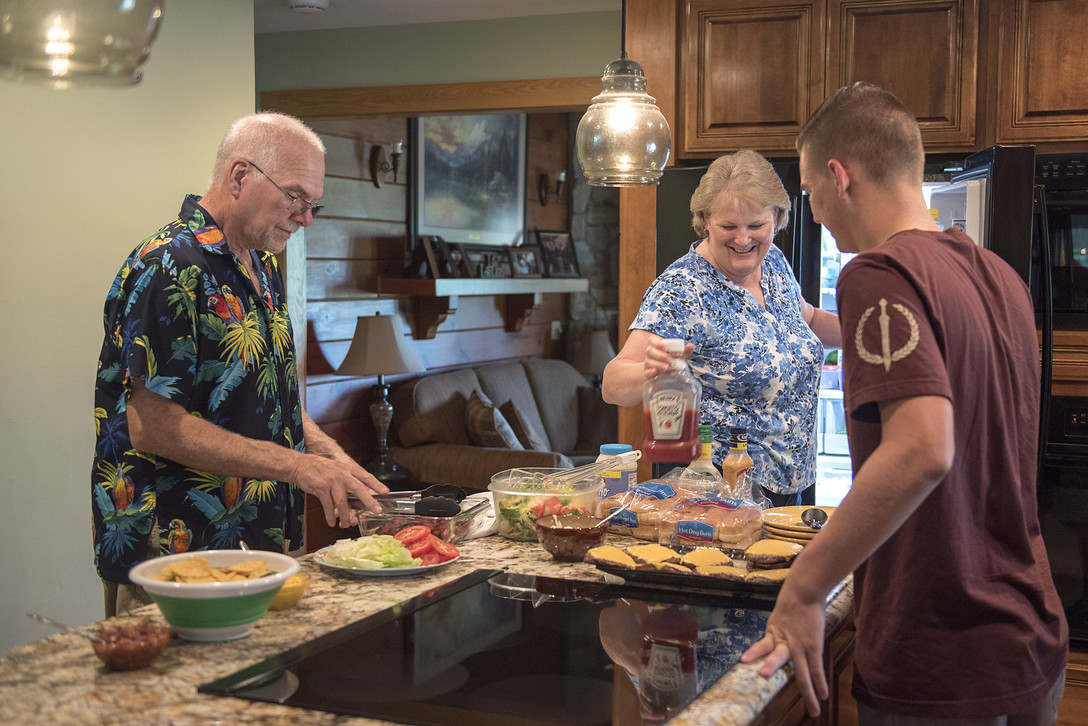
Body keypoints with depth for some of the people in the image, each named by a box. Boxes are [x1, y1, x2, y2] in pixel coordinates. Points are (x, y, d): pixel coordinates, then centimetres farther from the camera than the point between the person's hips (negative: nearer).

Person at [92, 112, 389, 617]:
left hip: (260, 546, 9)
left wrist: (328, 454, 3)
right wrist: (296, 465, -22)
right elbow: (154, 428, -22)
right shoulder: (170, 268, -17)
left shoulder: (262, 266, 13)